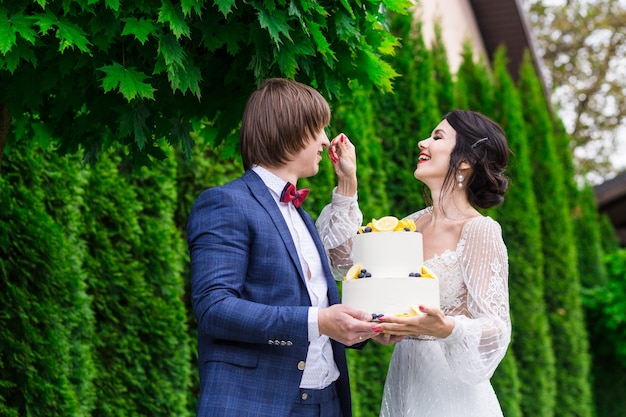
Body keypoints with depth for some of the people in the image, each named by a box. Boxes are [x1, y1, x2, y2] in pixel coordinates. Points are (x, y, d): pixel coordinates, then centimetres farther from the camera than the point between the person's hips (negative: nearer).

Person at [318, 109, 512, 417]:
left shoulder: (480, 230, -13)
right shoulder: (414, 224, 7)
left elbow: (497, 328, -15)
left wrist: (447, 329, -34)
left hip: (449, 391, -7)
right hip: (402, 387, 7)